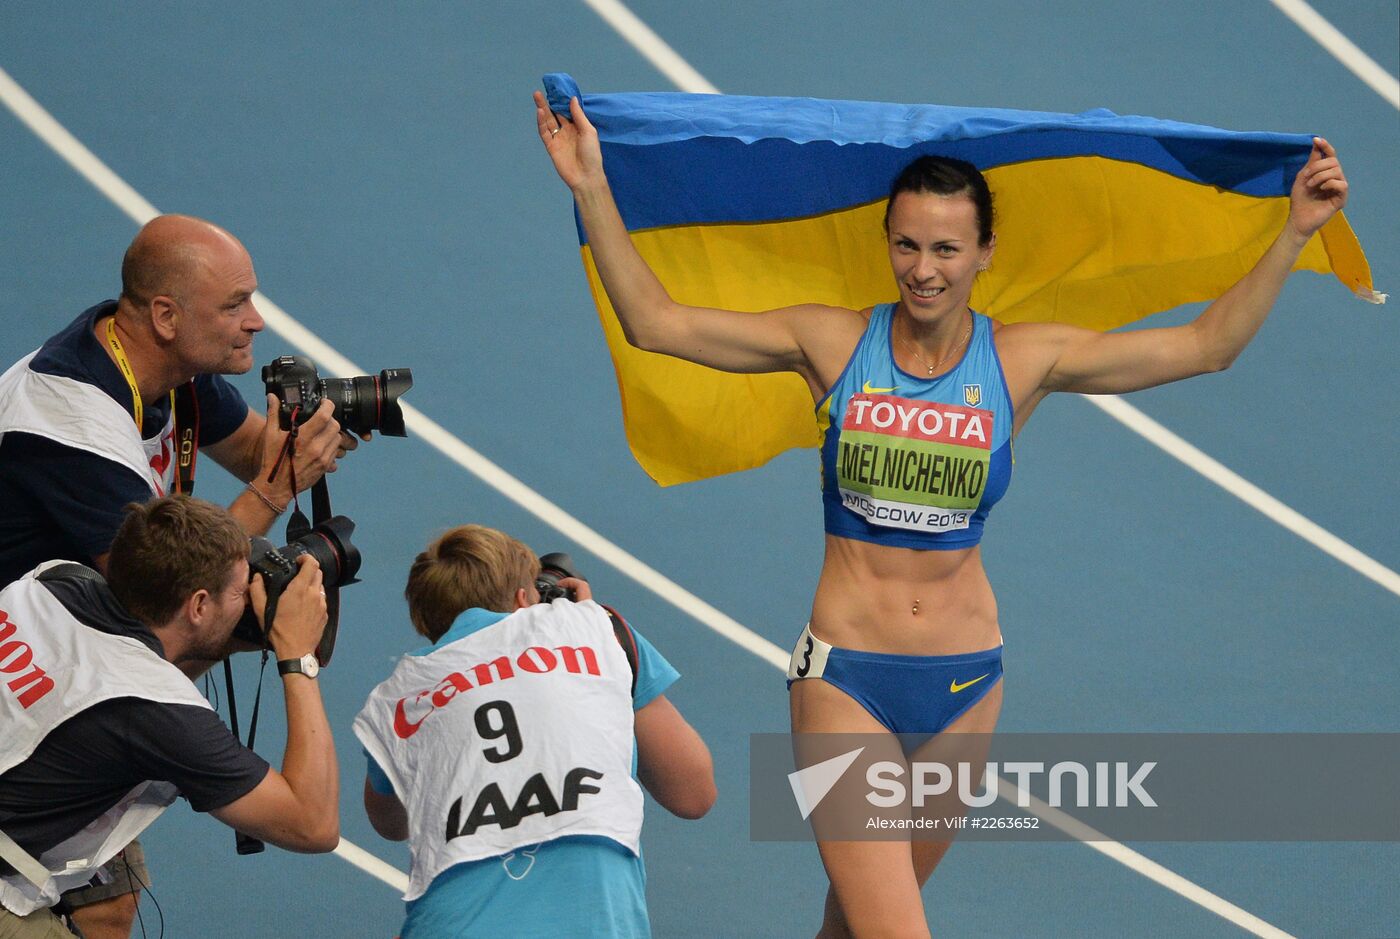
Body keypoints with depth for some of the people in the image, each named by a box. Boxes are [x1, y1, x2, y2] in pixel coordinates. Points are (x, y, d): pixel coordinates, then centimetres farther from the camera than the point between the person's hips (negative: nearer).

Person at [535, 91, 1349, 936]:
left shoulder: (1024, 360, -1)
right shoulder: (834, 344, -3)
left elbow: (1207, 346, -1)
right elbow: (655, 321, -3)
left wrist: (1295, 234, -7)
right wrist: (593, 190, -10)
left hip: (964, 680, 2)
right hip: (844, 675, -2)